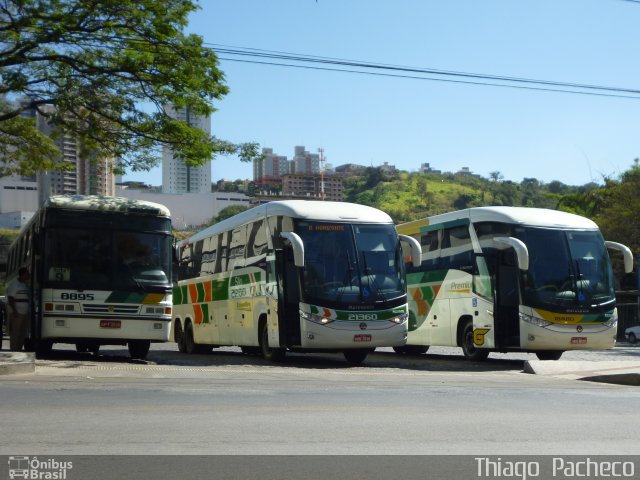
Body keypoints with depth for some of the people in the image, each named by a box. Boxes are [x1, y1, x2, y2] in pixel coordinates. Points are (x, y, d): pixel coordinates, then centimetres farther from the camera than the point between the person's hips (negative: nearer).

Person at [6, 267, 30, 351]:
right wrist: (14, 310, -20)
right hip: (16, 313, -8)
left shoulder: (26, 284, 17)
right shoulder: (13, 284, -7)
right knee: (15, 334, -7)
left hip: (25, 313, 8)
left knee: (23, 334, 10)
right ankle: (14, 352, -5)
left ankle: (19, 350, 16)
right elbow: (10, 298, -12)